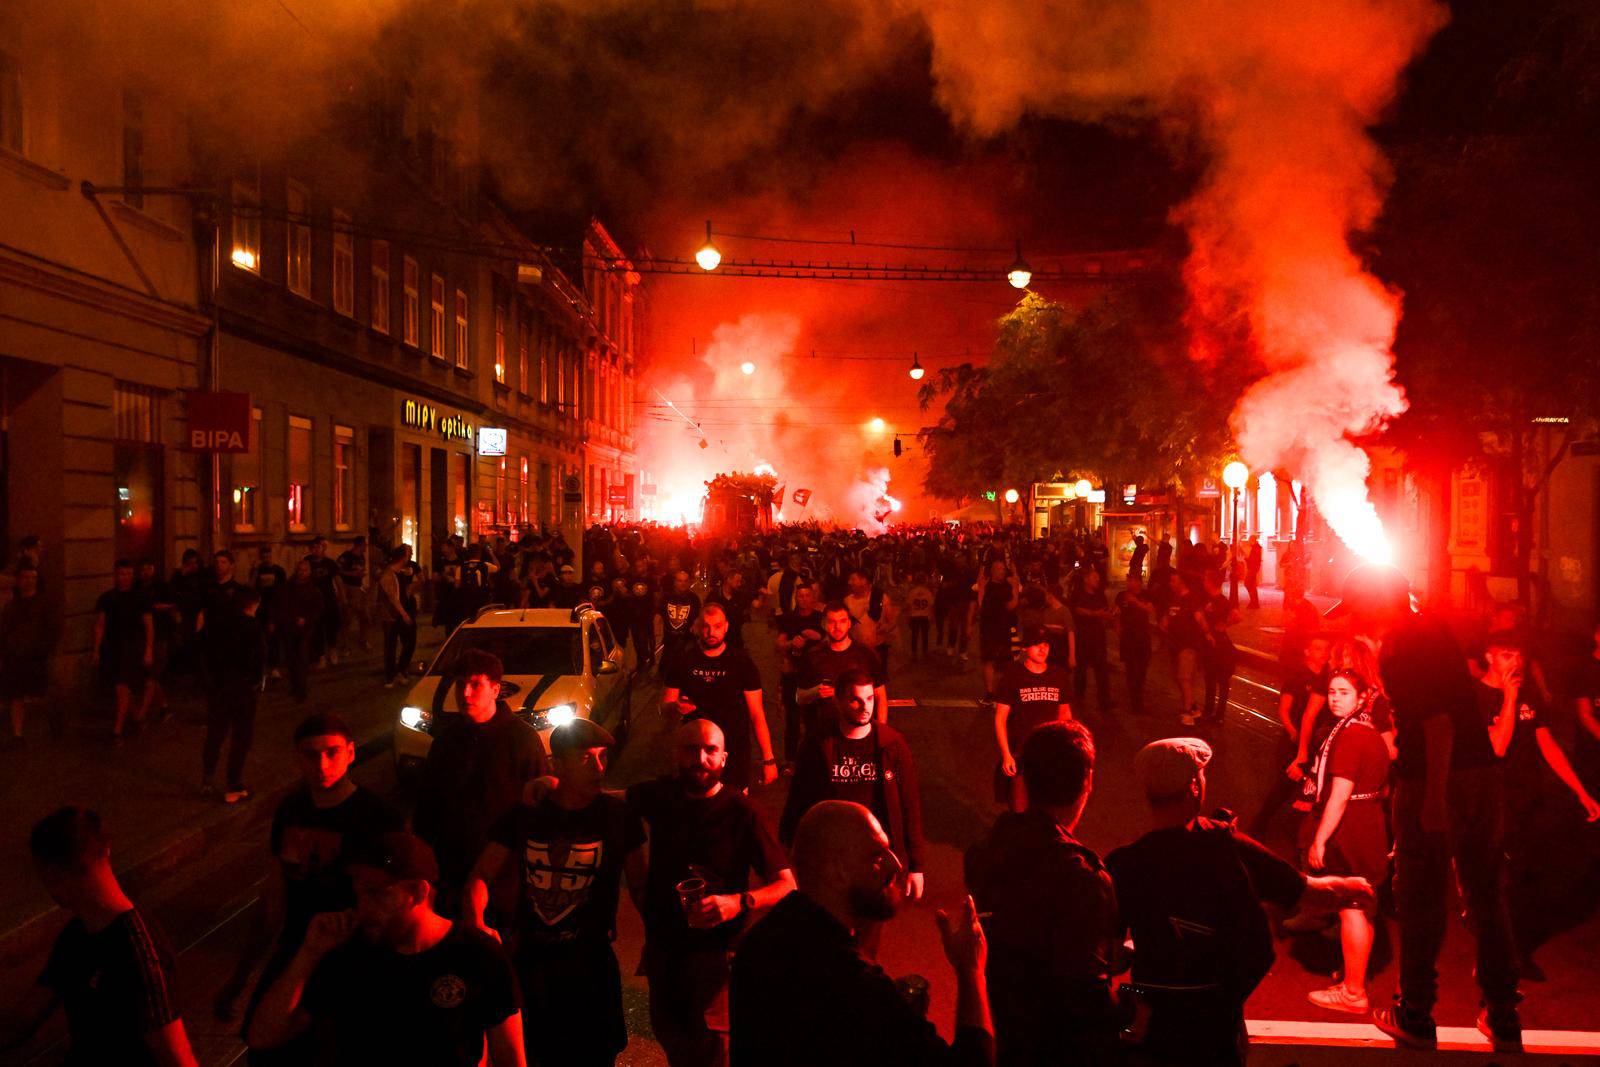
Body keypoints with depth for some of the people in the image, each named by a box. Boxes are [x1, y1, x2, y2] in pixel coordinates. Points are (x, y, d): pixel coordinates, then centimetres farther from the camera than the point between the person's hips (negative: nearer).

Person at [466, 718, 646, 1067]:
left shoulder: (618, 814, -5)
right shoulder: (525, 813, -1)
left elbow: (639, 882, 3)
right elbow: (482, 875, 0)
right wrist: (476, 922, -18)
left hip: (591, 963, -1)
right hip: (528, 960, 1)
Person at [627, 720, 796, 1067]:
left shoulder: (743, 813, -14)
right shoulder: (659, 796, -2)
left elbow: (787, 885, -14)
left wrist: (738, 902, -31)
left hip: (716, 944, -5)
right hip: (662, 942, 5)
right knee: (667, 1032, 20)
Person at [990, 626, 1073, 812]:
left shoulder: (1059, 677, 3)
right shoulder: (1013, 676, -6)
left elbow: (1065, 713, 14)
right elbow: (1000, 718, -4)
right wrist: (1006, 755, -10)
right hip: (1019, 754, -3)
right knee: (1019, 812, -1)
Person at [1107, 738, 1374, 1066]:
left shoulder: (1121, 866, -19)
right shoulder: (1227, 845, -14)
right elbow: (1312, 893, -4)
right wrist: (1351, 887, 16)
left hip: (1153, 1027, -1)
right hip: (1220, 1027, 1)